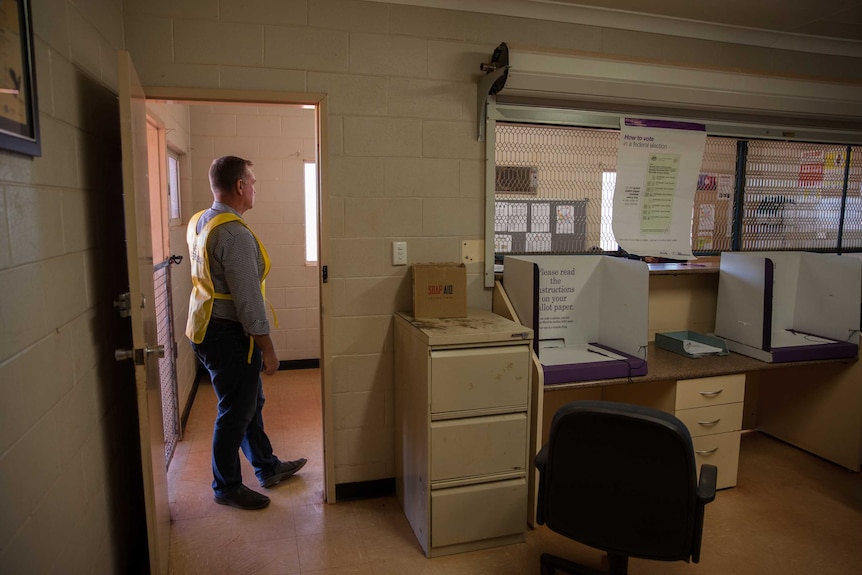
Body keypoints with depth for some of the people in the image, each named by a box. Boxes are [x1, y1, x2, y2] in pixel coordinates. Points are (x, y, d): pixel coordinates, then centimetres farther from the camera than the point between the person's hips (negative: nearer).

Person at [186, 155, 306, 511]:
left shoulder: (198, 223, 7)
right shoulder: (235, 234, -23)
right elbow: (248, 298, -23)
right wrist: (268, 348, -17)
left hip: (208, 329, 10)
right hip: (229, 335, -10)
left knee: (251, 401, 21)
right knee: (235, 413, 6)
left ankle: (267, 467, 37)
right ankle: (227, 488, 25)